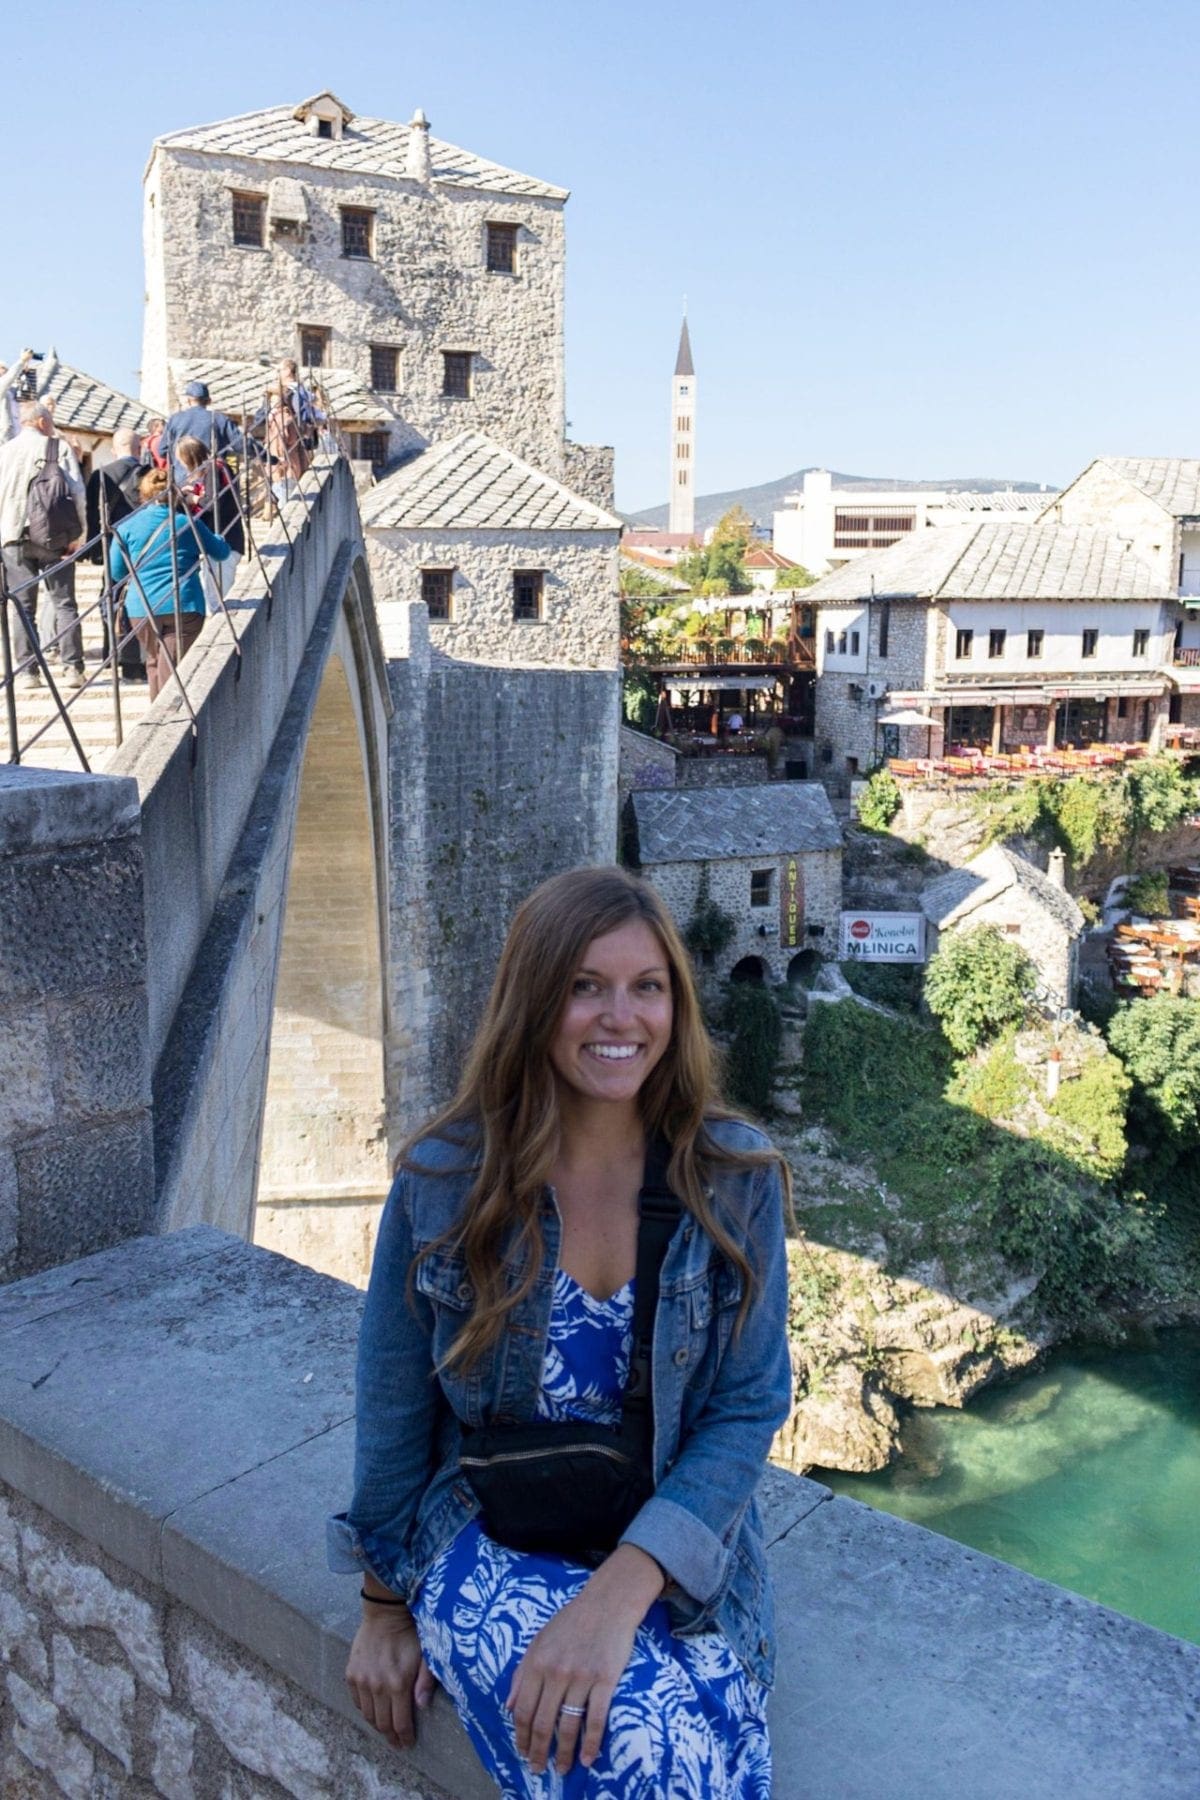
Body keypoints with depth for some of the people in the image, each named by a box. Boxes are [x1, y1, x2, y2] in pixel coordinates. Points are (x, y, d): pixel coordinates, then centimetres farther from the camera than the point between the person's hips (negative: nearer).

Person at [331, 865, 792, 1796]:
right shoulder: (444, 1179, -10)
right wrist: (386, 1604, 9)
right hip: (490, 1542, -1)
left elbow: (748, 1408, -9)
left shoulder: (734, 1179, -10)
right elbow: (395, 1407, 1)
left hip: (677, 1556, 1)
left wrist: (621, 1589, -21)